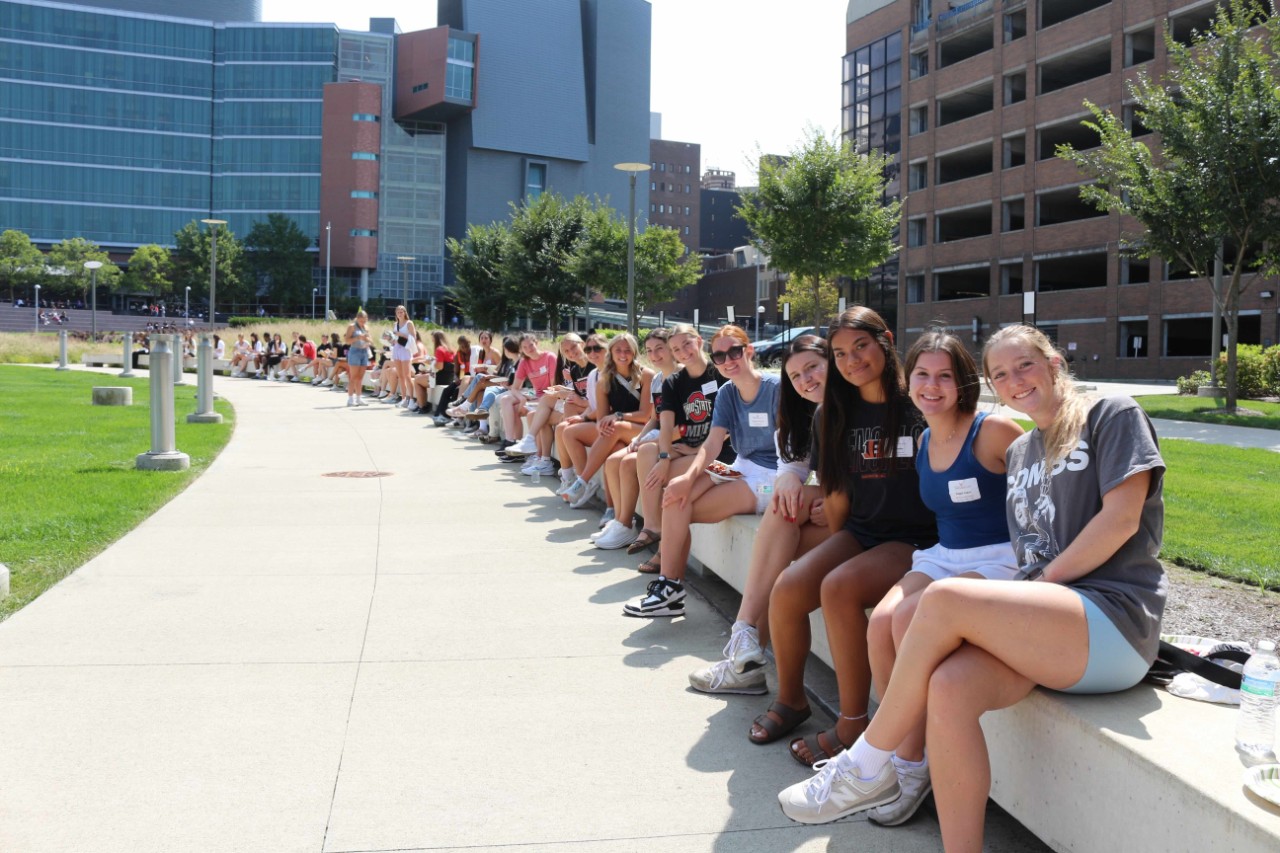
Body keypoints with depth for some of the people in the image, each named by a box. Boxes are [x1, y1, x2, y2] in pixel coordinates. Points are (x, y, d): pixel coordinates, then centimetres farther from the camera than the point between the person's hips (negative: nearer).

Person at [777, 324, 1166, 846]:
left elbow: (1121, 518, -8)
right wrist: (1026, 598, 2)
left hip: (1114, 620, -6)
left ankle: (868, 767, -14)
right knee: (949, 687, -29)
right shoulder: (1019, 451, 24)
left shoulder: (1112, 416, 5)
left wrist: (1042, 583, -8)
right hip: (1046, 629, 6)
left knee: (943, 598, -29)